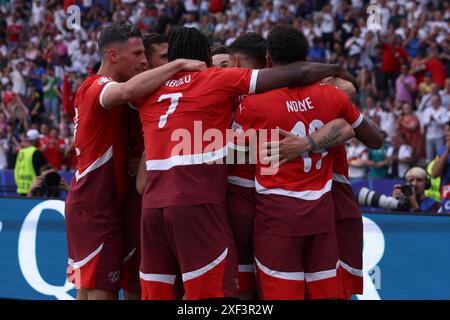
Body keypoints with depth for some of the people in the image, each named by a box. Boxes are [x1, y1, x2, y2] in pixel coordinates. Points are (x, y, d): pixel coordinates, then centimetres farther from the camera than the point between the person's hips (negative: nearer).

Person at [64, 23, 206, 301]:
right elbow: (128, 91, -37)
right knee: (101, 291, -9)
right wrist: (179, 64, -30)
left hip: (88, 204, 10)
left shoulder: (94, 88, 17)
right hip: (96, 207, -10)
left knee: (87, 288, 11)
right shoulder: (97, 87, -15)